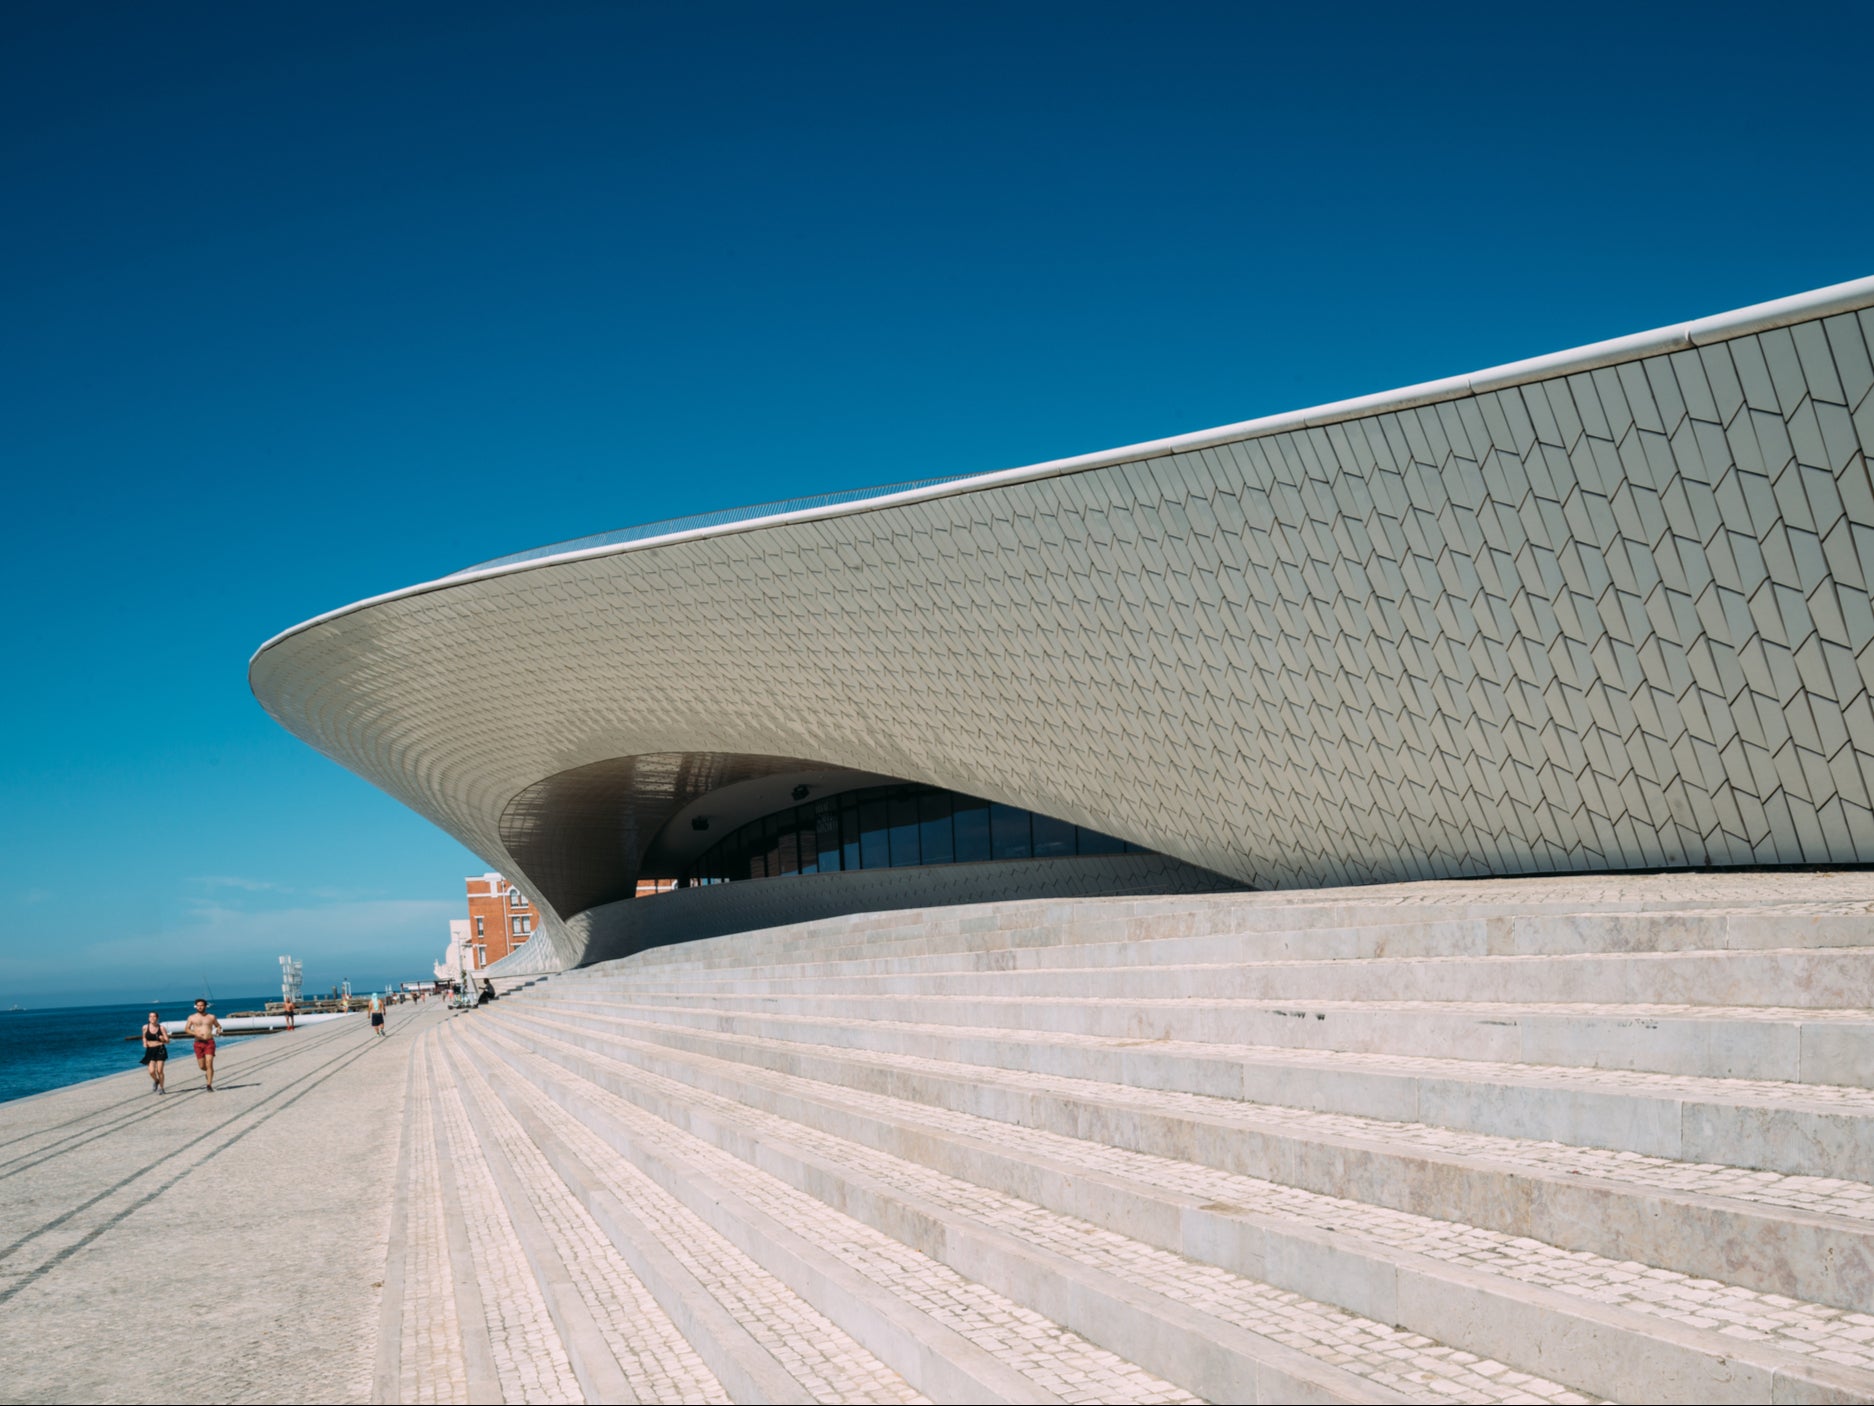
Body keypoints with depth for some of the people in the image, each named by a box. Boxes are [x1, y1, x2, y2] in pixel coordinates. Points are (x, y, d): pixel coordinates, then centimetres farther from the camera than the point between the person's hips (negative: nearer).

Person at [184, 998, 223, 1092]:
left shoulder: (211, 1017, 9)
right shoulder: (192, 1017, 7)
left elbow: (218, 1026, 21)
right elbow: (187, 1028, 5)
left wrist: (218, 1030, -3)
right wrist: (195, 1033, -13)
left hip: (209, 1042, -1)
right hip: (198, 1043, 1)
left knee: (209, 1064, -12)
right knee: (201, 1066, 2)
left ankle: (209, 1085, -9)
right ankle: (208, 1072, 38)